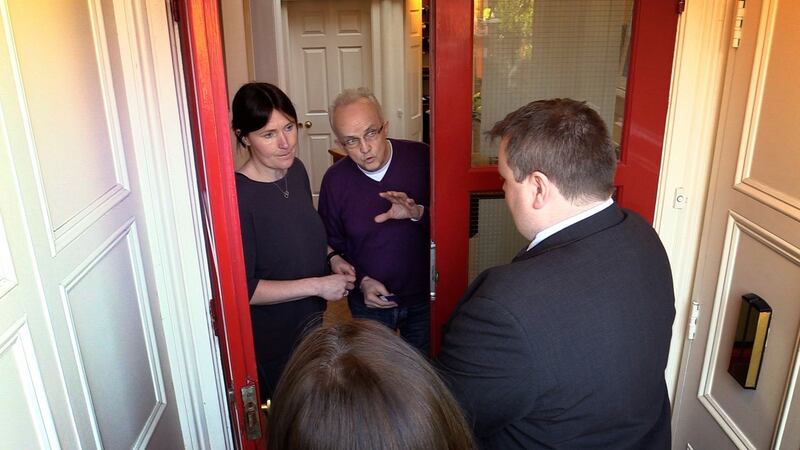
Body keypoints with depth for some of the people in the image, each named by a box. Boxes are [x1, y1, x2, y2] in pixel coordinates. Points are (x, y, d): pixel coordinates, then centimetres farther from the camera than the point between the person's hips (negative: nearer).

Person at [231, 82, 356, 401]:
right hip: (271, 337, -7)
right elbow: (243, 289, -26)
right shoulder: (238, 197, -29)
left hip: (310, 317, 7)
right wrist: (318, 285, -25)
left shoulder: (295, 169, -5)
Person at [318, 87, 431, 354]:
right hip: (370, 302, 1)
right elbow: (332, 245, 2)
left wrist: (418, 213, -30)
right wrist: (362, 281, -11)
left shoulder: (422, 158, -16)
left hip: (423, 295, 0)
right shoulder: (334, 180, -9)